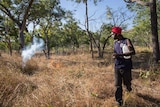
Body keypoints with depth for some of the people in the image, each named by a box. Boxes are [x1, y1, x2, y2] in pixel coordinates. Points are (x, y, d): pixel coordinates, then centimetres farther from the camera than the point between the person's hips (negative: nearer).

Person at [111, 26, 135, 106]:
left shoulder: (126, 41, -9)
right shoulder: (115, 42, 10)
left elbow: (133, 52, -18)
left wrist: (120, 55, -27)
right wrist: (114, 56, -4)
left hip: (126, 66, -4)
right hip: (117, 67, 5)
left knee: (127, 83, 11)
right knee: (117, 85, 1)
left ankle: (129, 89, 45)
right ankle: (119, 102, 10)